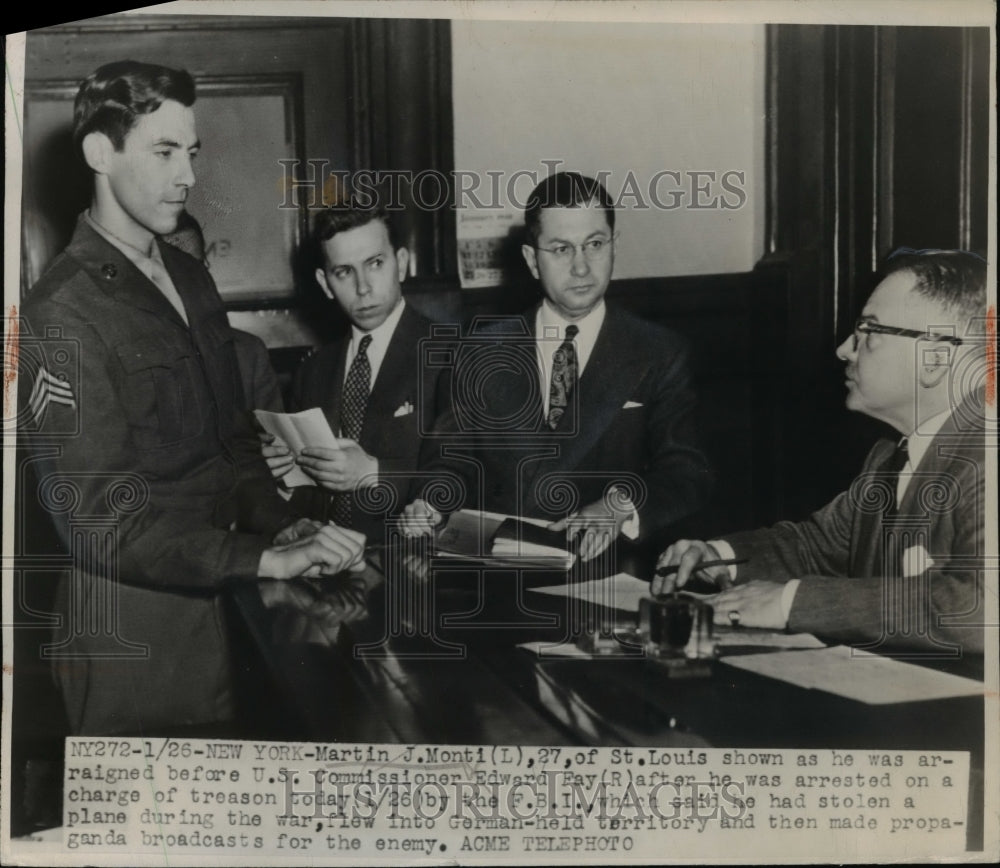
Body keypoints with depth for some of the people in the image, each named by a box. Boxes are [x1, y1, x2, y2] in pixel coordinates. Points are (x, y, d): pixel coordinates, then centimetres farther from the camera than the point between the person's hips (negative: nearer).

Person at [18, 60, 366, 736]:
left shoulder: (190, 279, 10)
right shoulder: (63, 313, -16)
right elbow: (99, 515, -21)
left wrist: (278, 526, -3)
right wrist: (265, 559, -25)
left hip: (216, 599, 7)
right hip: (132, 626, -7)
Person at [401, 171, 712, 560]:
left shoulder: (659, 355, 8)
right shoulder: (483, 354, 14)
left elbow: (687, 474, -1)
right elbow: (455, 462, 13)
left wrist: (621, 506, -21)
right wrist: (433, 502, -11)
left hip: (603, 565, -2)